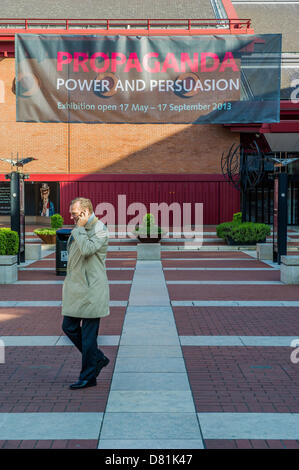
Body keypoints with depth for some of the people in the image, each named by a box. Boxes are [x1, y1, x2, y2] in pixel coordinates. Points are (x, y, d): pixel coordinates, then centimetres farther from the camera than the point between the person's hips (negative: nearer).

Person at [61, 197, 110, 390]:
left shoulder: (100, 230, -12)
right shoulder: (79, 230, 15)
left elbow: (87, 249, -29)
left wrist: (79, 228, -16)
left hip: (91, 290, -9)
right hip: (75, 288, 9)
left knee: (88, 334, -3)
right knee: (69, 327, 9)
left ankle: (88, 377, 8)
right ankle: (98, 359, 25)